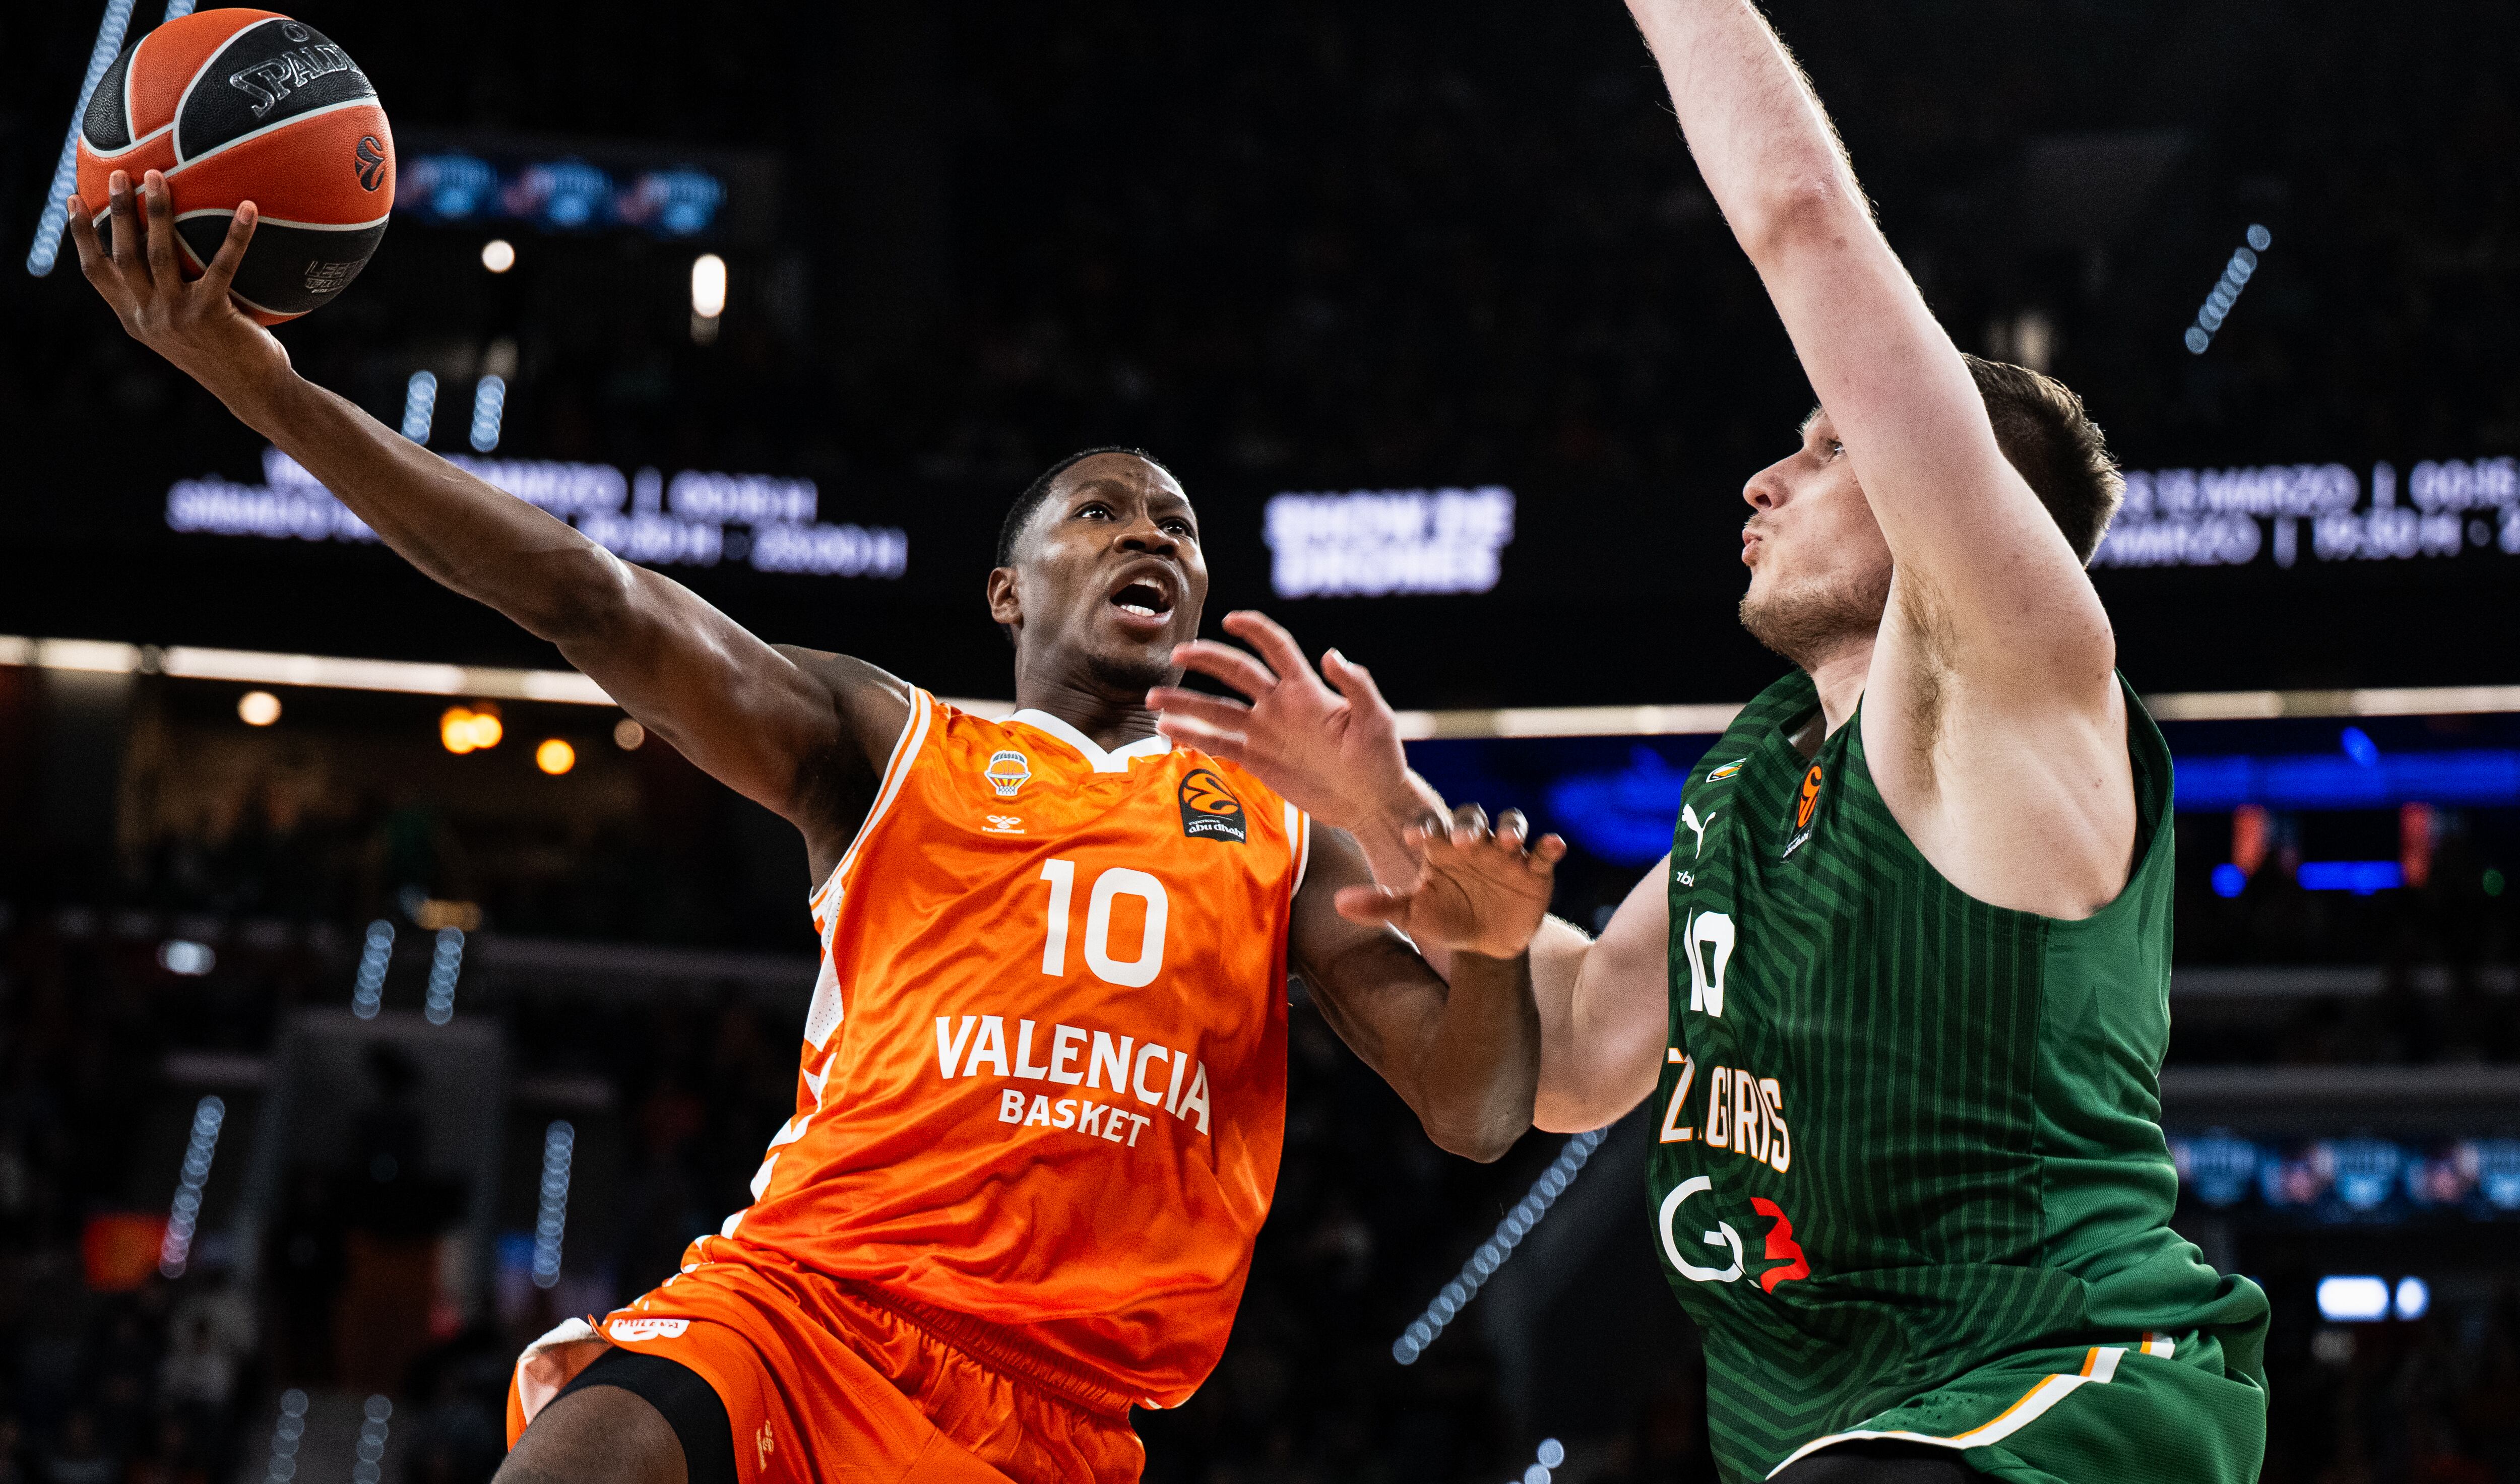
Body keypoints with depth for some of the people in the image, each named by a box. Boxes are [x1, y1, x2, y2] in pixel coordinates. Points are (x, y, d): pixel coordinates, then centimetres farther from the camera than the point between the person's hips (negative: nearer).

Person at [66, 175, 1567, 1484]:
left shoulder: (1284, 826, 19)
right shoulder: (889, 748, 13)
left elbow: (1478, 1117, 13)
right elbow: (596, 604, 1)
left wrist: (1493, 955, -12)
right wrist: (264, 385, -10)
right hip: (808, 1295, -2)